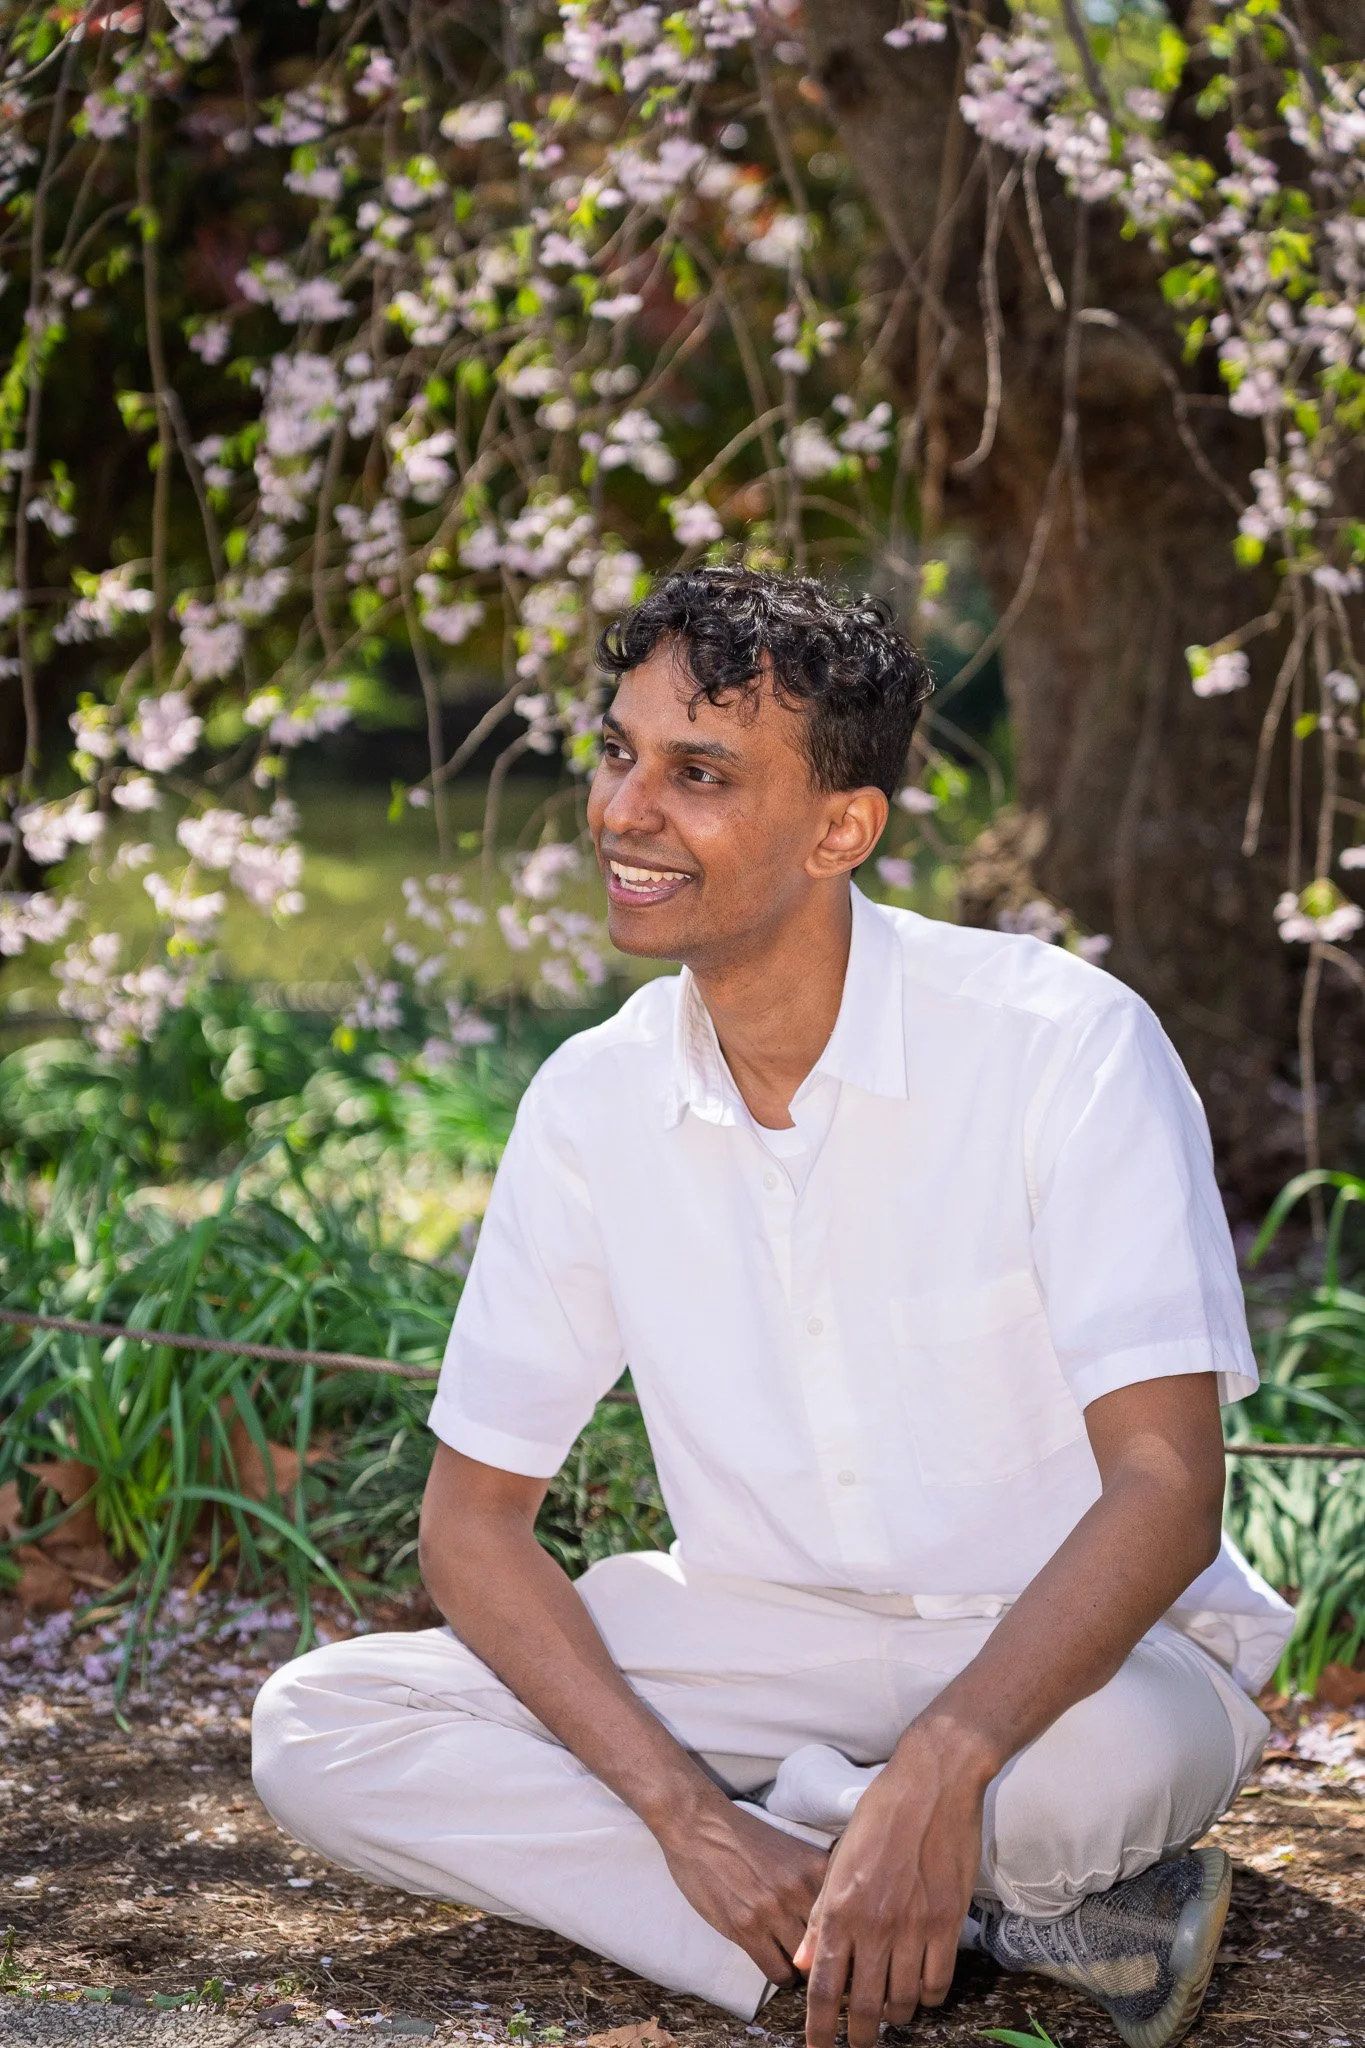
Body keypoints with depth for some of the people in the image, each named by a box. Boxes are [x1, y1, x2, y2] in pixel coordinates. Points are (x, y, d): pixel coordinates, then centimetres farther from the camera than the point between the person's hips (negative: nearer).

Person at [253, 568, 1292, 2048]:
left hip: (1065, 1653, -6)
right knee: (315, 1731, -16)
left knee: (1099, 1760, -42)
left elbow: (1168, 1486, -22)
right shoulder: (594, 1105, -4)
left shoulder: (1067, 1045, -17)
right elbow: (473, 1518, -2)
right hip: (770, 1649, 6)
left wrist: (938, 1771, -38)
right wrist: (686, 1811, -18)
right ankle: (1009, 1913, -18)